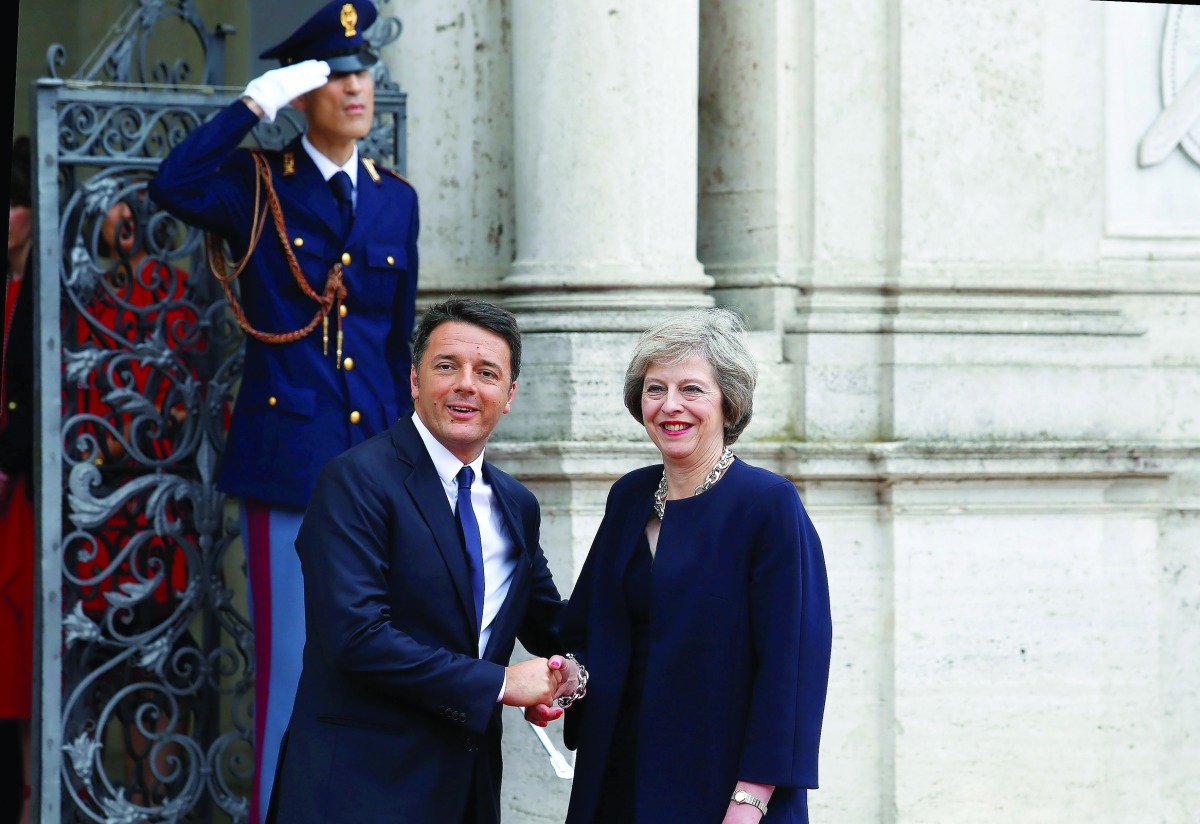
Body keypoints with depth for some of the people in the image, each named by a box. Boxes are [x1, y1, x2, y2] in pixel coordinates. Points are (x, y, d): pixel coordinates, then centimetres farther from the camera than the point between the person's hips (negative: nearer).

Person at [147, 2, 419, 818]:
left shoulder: (395, 199, 12)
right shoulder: (258, 185, 0)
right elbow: (174, 186, -22)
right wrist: (257, 104, -20)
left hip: (376, 452, 4)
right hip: (289, 456, -4)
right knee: (290, 660, -4)